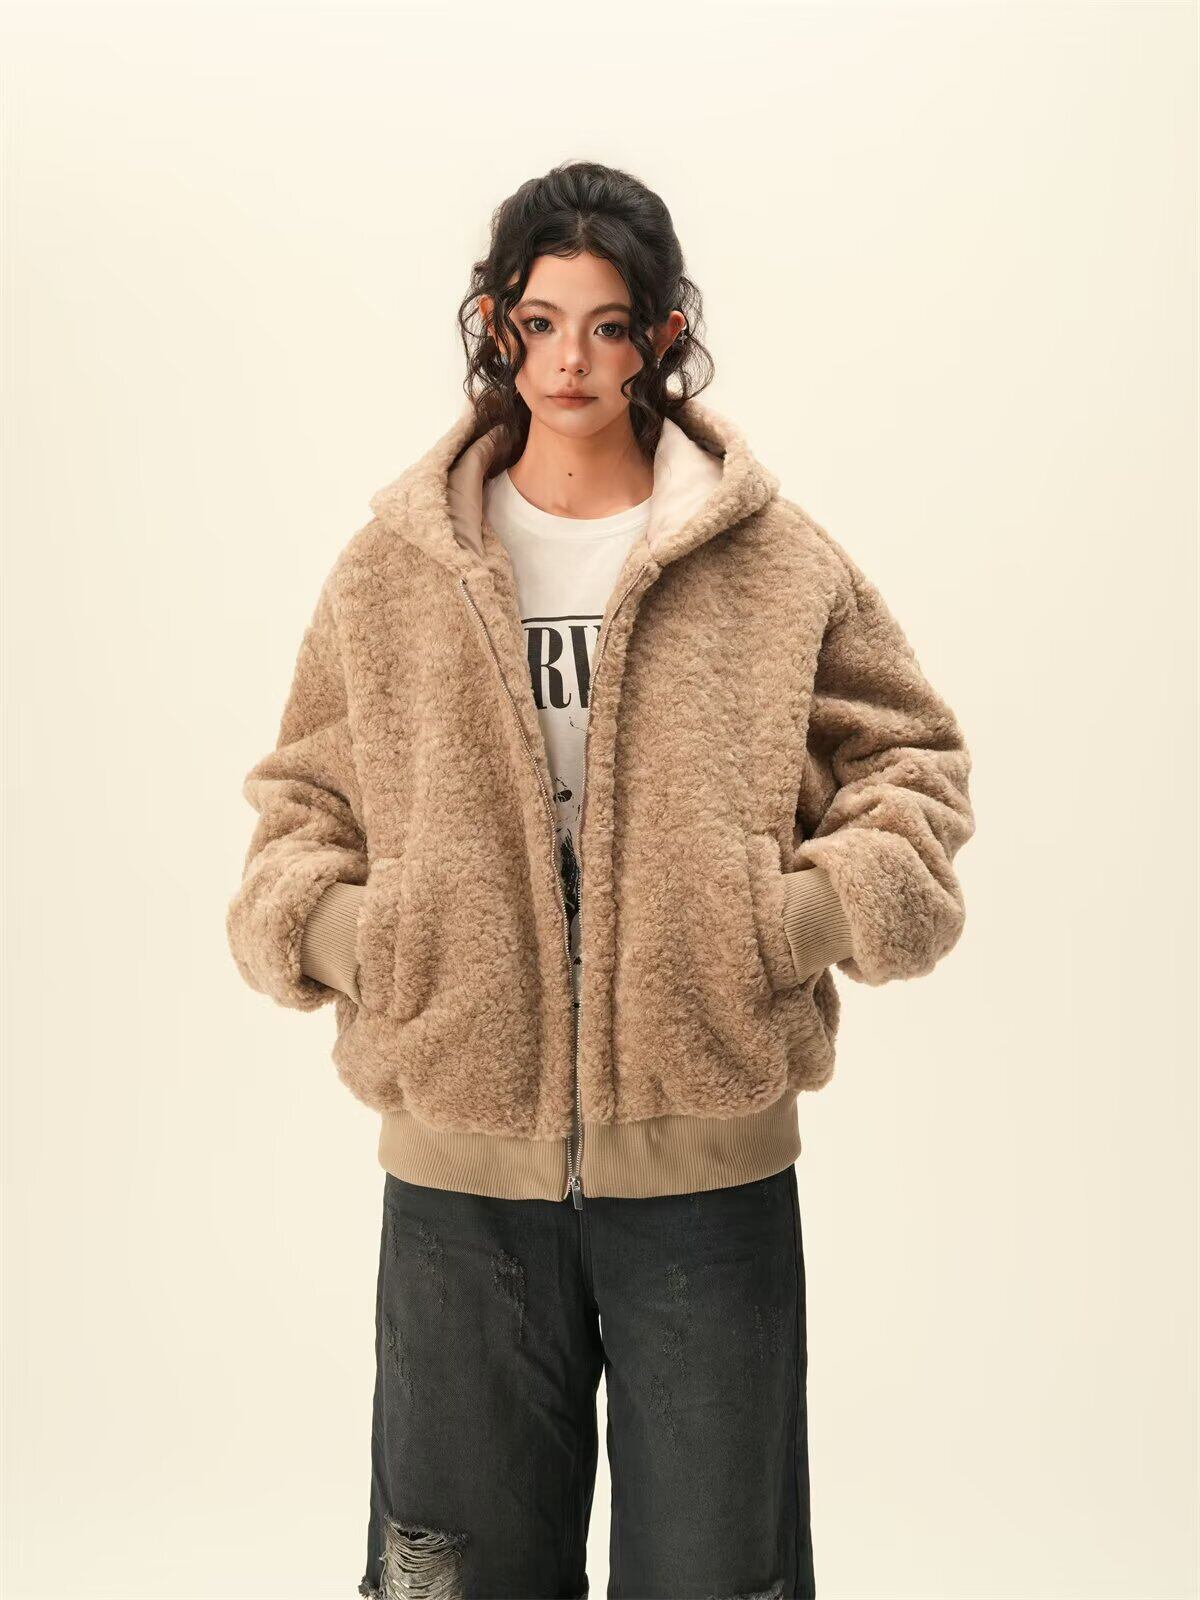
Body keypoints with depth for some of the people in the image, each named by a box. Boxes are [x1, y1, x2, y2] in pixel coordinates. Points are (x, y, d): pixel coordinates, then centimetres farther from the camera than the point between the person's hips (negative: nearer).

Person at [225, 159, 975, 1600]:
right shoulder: (395, 562, 4)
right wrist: (326, 924, -5)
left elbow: (909, 760, 8)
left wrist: (813, 913, -8)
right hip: (457, 1160, 1)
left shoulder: (773, 556, 1)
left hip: (706, 1155, -1)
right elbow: (302, 792, 13)